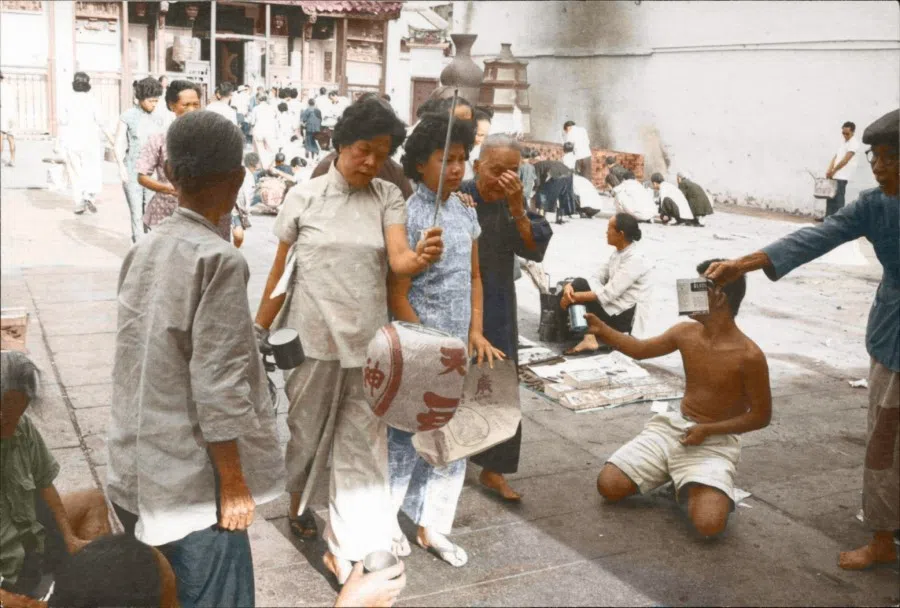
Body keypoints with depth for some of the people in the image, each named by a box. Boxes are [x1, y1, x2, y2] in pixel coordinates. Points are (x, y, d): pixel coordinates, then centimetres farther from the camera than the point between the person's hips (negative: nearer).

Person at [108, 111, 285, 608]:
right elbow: (218, 386, -20)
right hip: (191, 482, -7)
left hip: (137, 470, 8)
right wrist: (234, 483, -11)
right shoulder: (220, 261, -19)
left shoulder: (142, 251, 4)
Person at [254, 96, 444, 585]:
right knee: (305, 427, 17)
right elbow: (280, 269, 2)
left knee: (361, 443, 2)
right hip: (311, 336, -1)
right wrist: (258, 332, 4)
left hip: (366, 340, 1)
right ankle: (297, 502, 45)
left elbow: (398, 258, -16)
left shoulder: (388, 198, 0)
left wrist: (420, 258, -39)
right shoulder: (305, 196, -3)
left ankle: (345, 549, 11)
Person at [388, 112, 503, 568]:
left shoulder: (466, 212, 6)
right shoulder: (408, 218, -15)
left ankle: (431, 526, 24)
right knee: (406, 437, 6)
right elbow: (396, 296, -15)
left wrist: (475, 332, 5)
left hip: (458, 349, 7)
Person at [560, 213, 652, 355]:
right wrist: (570, 285, -11)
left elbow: (608, 294, -23)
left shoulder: (635, 259, -20)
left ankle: (589, 339, -15)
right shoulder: (619, 252, 9)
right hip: (614, 308, 9)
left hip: (625, 318, -9)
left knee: (580, 285, -14)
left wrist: (574, 296, -18)